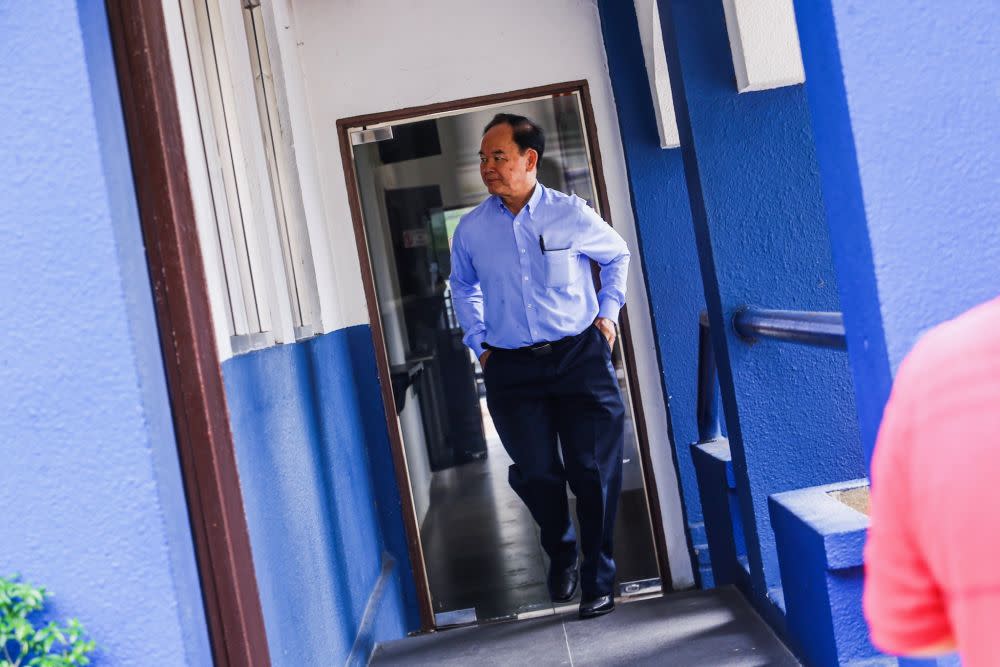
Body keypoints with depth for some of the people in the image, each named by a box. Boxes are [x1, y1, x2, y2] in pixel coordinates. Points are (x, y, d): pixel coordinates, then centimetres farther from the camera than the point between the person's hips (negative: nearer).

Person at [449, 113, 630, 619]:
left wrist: (608, 312, 10)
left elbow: (617, 255, 16)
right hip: (511, 368, 2)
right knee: (535, 474, 2)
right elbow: (462, 285, 22)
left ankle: (598, 579, 17)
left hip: (580, 356, -1)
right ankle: (560, 555, 32)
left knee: (593, 472, -1)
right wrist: (478, 341, 15)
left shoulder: (571, 214, -4)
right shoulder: (471, 229, 1)